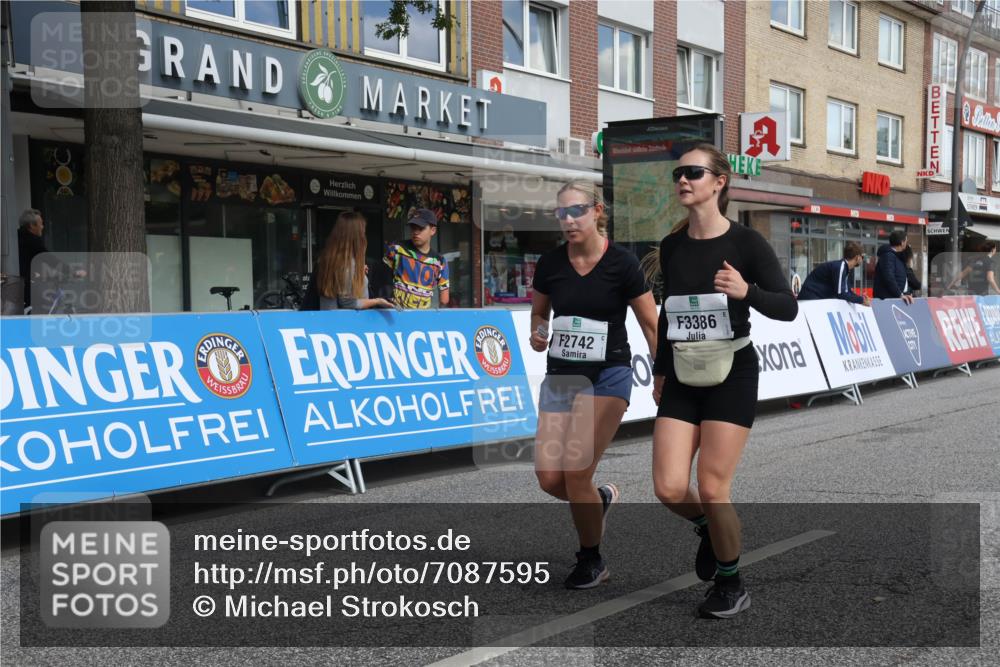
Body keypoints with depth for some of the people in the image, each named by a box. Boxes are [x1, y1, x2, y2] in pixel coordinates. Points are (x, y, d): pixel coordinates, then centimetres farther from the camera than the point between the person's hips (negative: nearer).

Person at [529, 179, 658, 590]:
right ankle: (601, 498, 33)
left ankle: (591, 561, 12)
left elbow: (650, 324, -3)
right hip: (560, 375, 5)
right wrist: (538, 334, -5)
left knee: (575, 472, -12)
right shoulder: (550, 263, 0)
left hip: (607, 376, -4)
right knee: (549, 478, -2)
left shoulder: (622, 263, -10)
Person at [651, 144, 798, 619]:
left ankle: (731, 586, 18)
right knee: (669, 489, -5)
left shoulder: (745, 242, -9)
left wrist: (746, 291, -29)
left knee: (712, 489, -6)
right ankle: (708, 528, 30)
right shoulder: (671, 246, 5)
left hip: (731, 374, -4)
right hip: (682, 378, 4)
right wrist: (660, 370, 17)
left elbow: (788, 308, -11)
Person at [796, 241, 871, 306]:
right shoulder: (839, 267, -21)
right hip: (810, 299, -10)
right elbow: (840, 293, -28)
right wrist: (861, 300, -17)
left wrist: (861, 298, -5)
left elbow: (847, 291, 12)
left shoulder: (848, 268, 7)